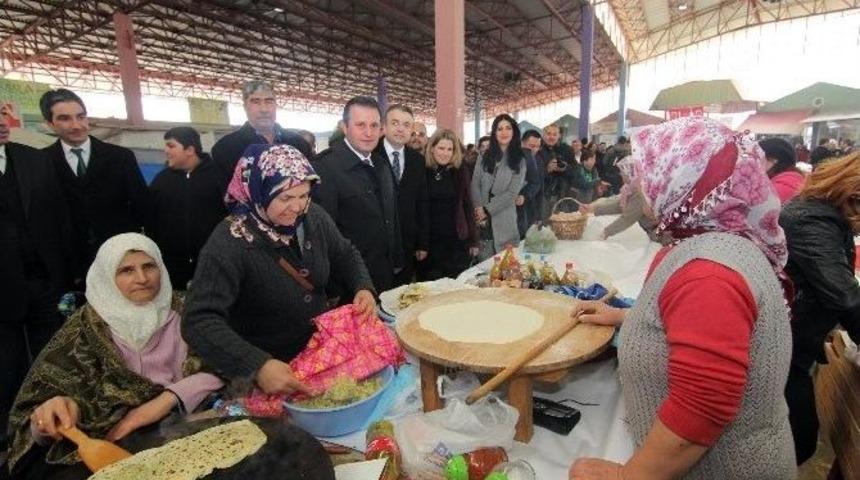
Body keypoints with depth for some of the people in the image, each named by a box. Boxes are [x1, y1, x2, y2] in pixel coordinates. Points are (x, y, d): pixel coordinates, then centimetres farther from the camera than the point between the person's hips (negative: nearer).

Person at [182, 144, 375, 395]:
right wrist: (258, 365, -40)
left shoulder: (314, 217, -5)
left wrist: (363, 287, -10)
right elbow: (200, 322, -28)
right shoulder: (229, 243, -22)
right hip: (271, 367, -4)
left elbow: (345, 255, 10)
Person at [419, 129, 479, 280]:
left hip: (457, 241, 1)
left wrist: (473, 240, 2)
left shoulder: (460, 171, 2)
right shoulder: (422, 171, -2)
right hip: (430, 241, -1)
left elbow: (468, 206, 5)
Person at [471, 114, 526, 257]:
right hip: (482, 217, 2)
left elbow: (512, 193, -7)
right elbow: (475, 184, 3)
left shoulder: (519, 160, 2)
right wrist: (479, 208, -12)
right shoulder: (485, 156, 10)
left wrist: (487, 210, -11)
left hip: (503, 218, -2)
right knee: (482, 258, 2)